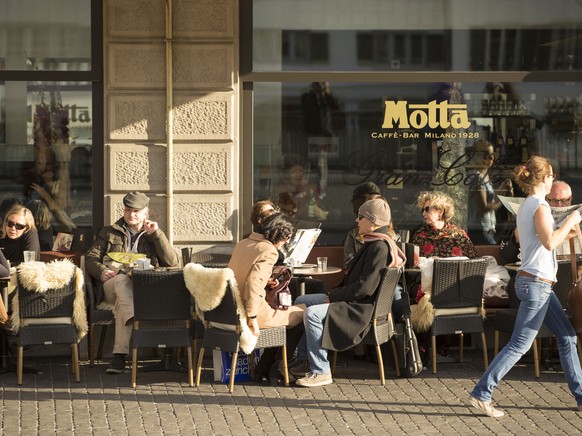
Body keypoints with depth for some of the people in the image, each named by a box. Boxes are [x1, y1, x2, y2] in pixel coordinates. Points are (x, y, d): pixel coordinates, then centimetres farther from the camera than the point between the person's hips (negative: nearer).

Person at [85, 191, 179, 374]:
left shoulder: (153, 235, 26)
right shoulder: (109, 232, 28)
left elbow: (172, 263, 9)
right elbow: (90, 258, 16)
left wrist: (157, 234, 3)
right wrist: (102, 271, -7)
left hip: (145, 288, 0)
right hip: (112, 285, 0)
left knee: (122, 302, -37)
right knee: (122, 279, -39)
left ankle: (119, 356, -48)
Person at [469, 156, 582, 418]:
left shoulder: (525, 207, 14)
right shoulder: (540, 206, -15)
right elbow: (549, 243, -26)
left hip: (535, 282, 10)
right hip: (537, 283, -10)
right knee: (519, 345, -7)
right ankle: (481, 394, -6)